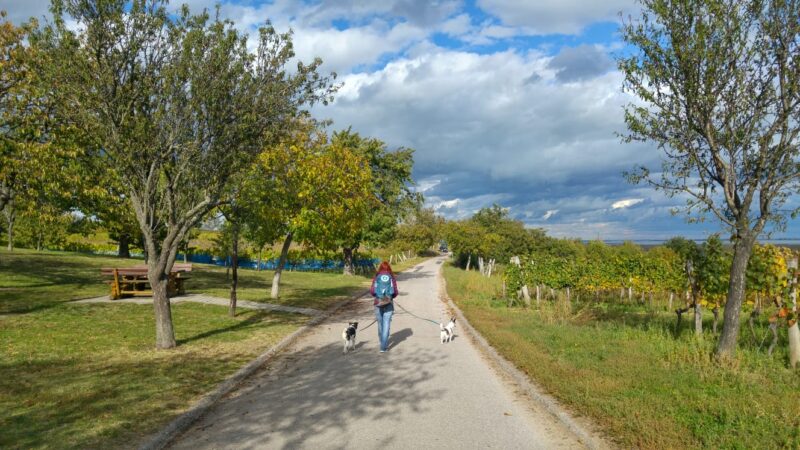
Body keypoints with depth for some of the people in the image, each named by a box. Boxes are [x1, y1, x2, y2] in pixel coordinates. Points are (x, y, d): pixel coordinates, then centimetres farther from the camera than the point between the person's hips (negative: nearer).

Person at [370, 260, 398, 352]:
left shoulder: (376, 277, 0)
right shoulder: (392, 277, 0)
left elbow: (372, 291, -4)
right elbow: (395, 292, -3)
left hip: (378, 303, 1)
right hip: (389, 303, -1)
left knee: (380, 324, 17)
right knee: (386, 324, 1)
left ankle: (383, 343, 33)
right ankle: (384, 346, -3)